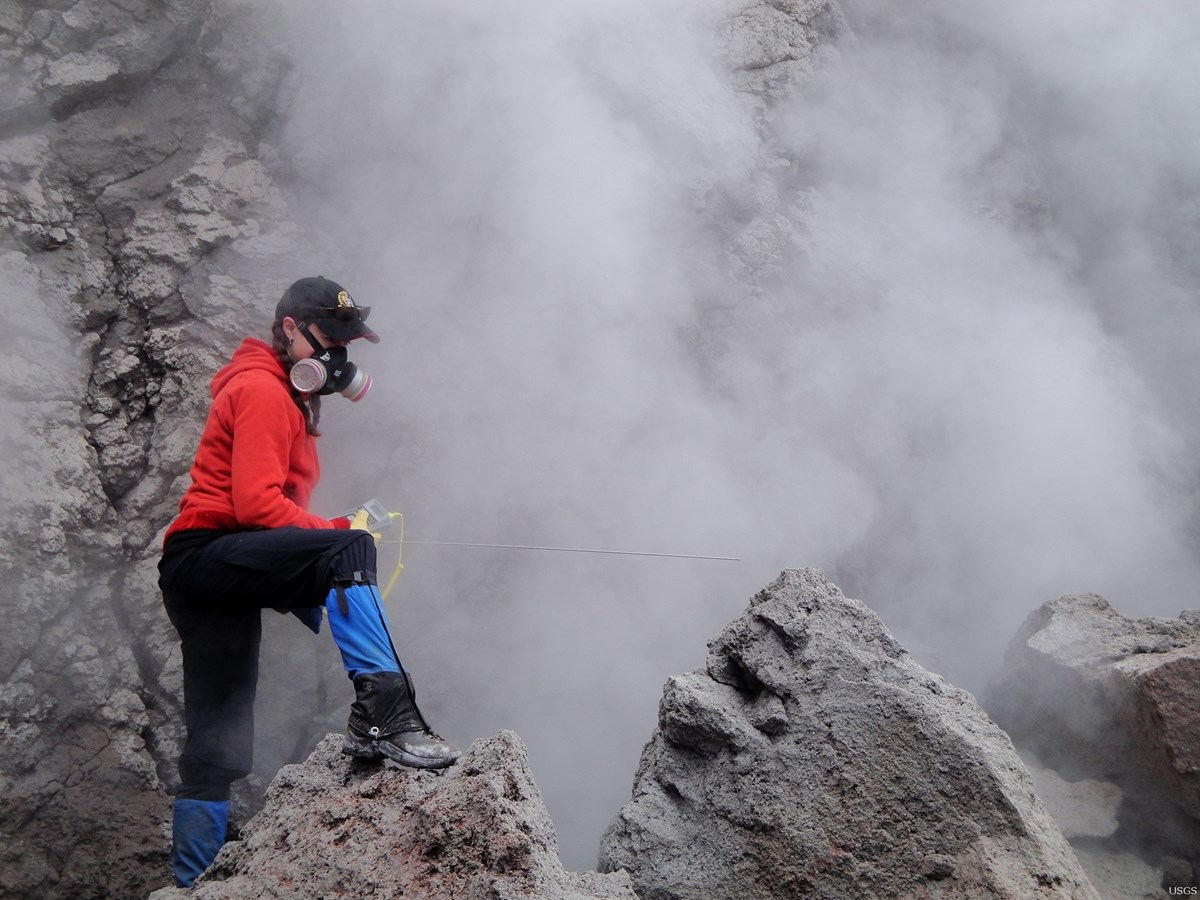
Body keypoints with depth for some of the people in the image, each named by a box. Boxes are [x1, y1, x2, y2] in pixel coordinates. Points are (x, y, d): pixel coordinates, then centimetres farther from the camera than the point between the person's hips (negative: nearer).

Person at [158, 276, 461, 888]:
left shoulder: (288, 397, 24)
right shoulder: (261, 389, -7)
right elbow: (257, 504, -19)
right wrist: (342, 534, -13)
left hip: (224, 576, 10)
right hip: (203, 554, -10)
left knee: (217, 756, 8)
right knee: (350, 547, -31)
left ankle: (193, 882, 12)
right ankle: (383, 711, -39)